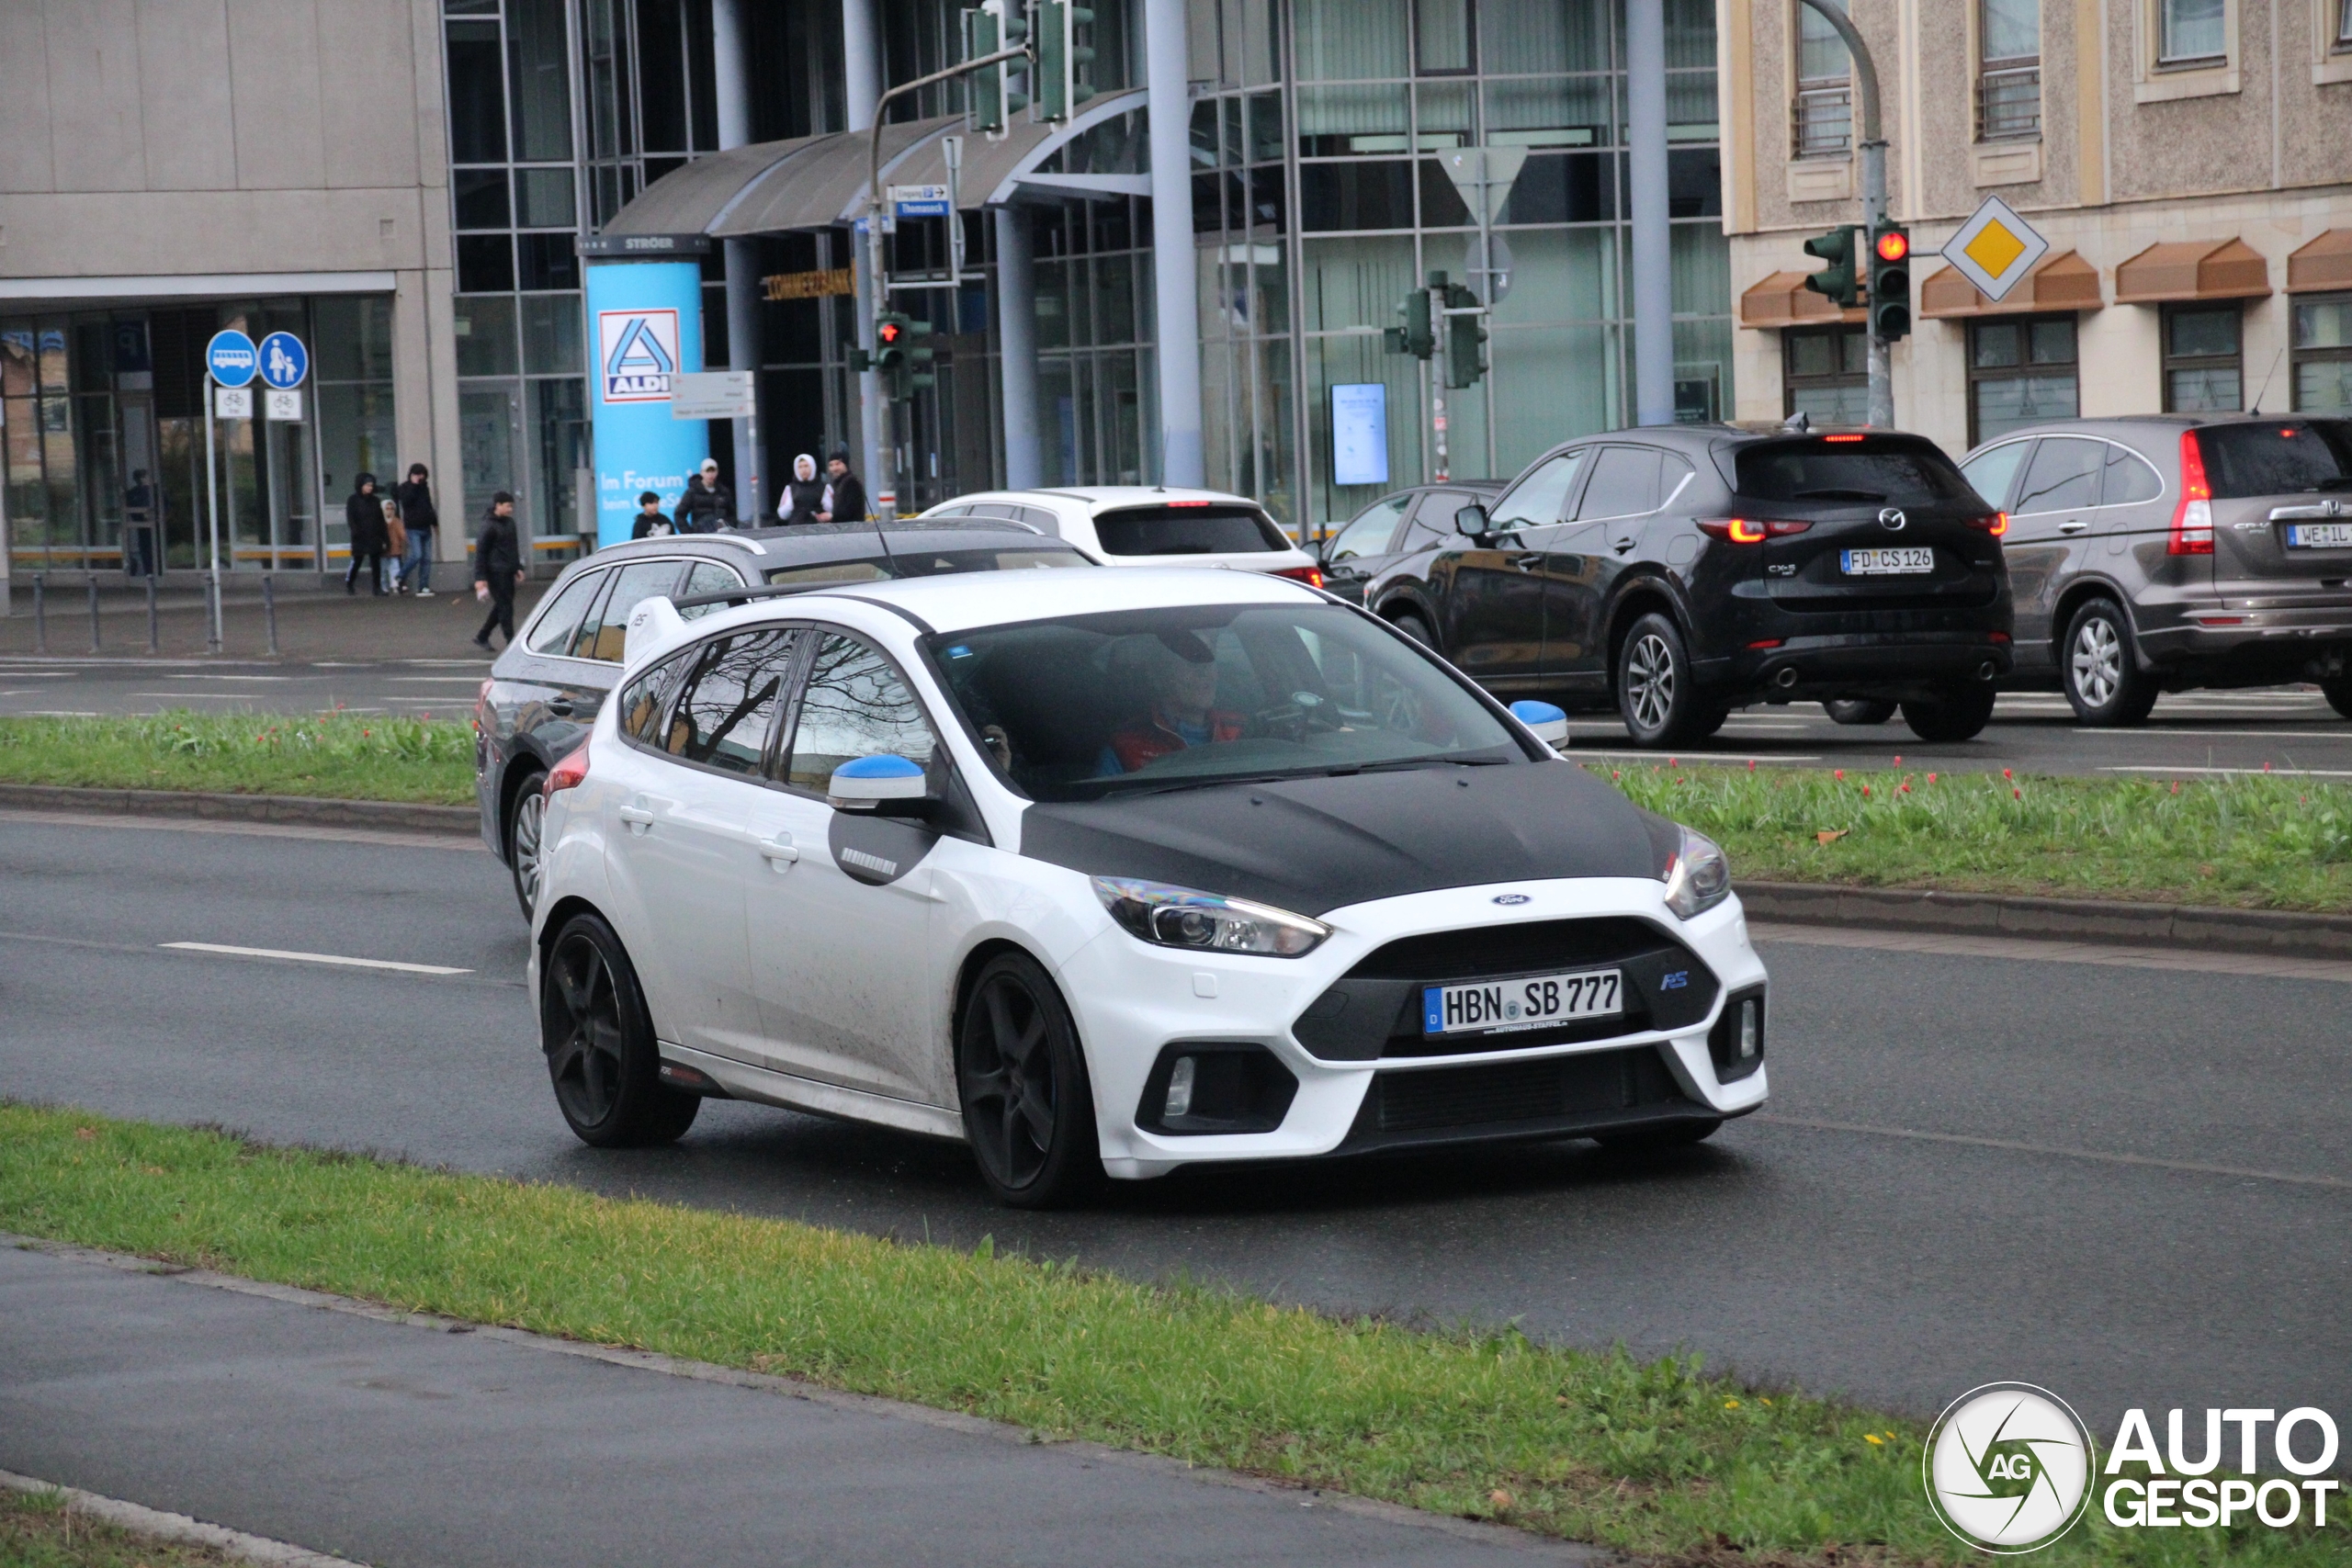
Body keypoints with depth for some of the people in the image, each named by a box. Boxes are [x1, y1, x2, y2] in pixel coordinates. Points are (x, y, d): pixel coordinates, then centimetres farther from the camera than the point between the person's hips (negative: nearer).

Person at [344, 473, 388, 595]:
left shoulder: (375, 501, 13)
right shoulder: (353, 500, 1)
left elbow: (381, 520, 14)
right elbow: (350, 518, -6)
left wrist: (385, 537, 10)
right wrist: (355, 530, -24)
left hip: (374, 538, 3)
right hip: (360, 538, -3)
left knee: (376, 562, 0)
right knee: (357, 561, 0)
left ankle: (378, 587, 1)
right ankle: (349, 583, 20)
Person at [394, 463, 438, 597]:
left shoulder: (424, 487, 16)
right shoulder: (405, 487, -3)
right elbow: (406, 501, -22)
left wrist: (434, 521, 22)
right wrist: (414, 485, -19)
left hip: (426, 528, 7)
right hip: (414, 528, -7)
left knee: (427, 559, 2)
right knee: (417, 556, -17)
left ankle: (423, 587, 3)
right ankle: (400, 578, 2)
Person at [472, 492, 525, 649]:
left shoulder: (509, 523, 13)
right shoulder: (489, 526, -12)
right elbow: (480, 551, -12)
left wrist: (518, 568, 22)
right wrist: (480, 578, -15)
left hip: (508, 571, 9)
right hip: (496, 572, -9)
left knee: (502, 606, 13)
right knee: (505, 606, -7)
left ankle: (482, 637, 26)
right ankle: (511, 642, -5)